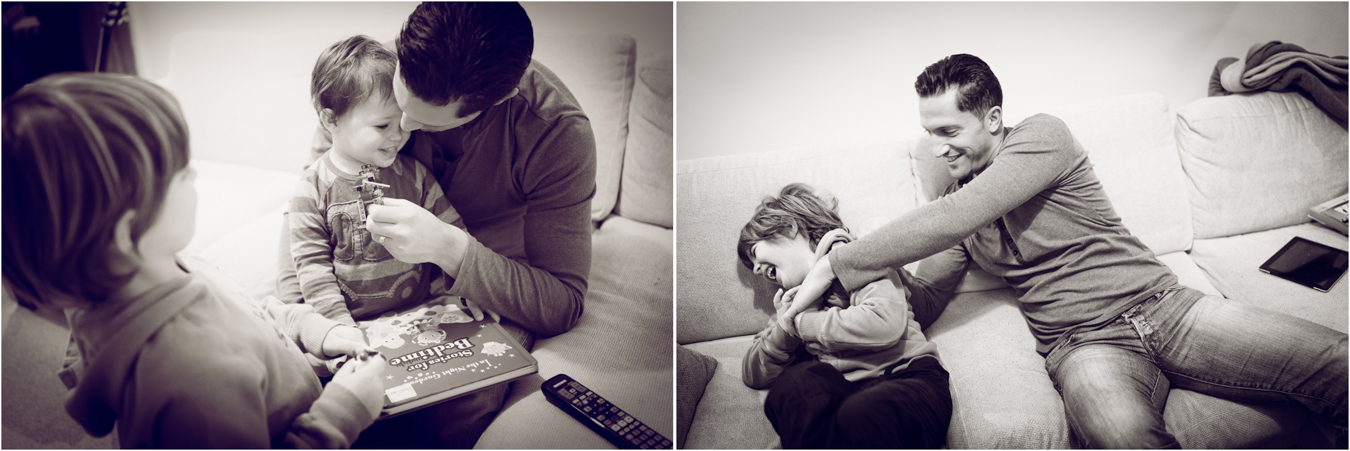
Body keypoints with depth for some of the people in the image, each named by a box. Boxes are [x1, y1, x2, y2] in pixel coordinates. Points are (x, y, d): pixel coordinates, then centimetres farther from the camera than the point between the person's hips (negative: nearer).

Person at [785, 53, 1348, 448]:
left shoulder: (1043, 135, -3)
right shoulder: (955, 198, 14)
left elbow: (950, 222, -17)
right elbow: (918, 299, 11)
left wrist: (837, 263, -15)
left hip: (1163, 303, 0)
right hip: (1085, 342, 1)